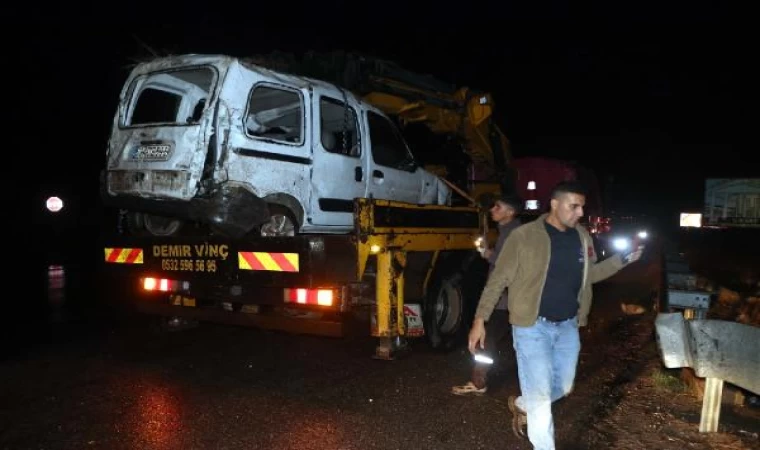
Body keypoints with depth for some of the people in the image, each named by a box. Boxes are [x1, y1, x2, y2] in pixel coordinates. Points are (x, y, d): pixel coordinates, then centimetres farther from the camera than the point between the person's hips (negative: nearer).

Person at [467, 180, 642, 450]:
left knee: (563, 387, 21)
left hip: (568, 326, 7)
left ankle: (520, 405, 46)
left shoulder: (582, 237, 4)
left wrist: (623, 260, 5)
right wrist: (480, 320, -15)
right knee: (540, 396, 1)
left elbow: (589, 274, 18)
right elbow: (498, 279, -11)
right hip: (533, 327, -6)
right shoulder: (524, 236, -15)